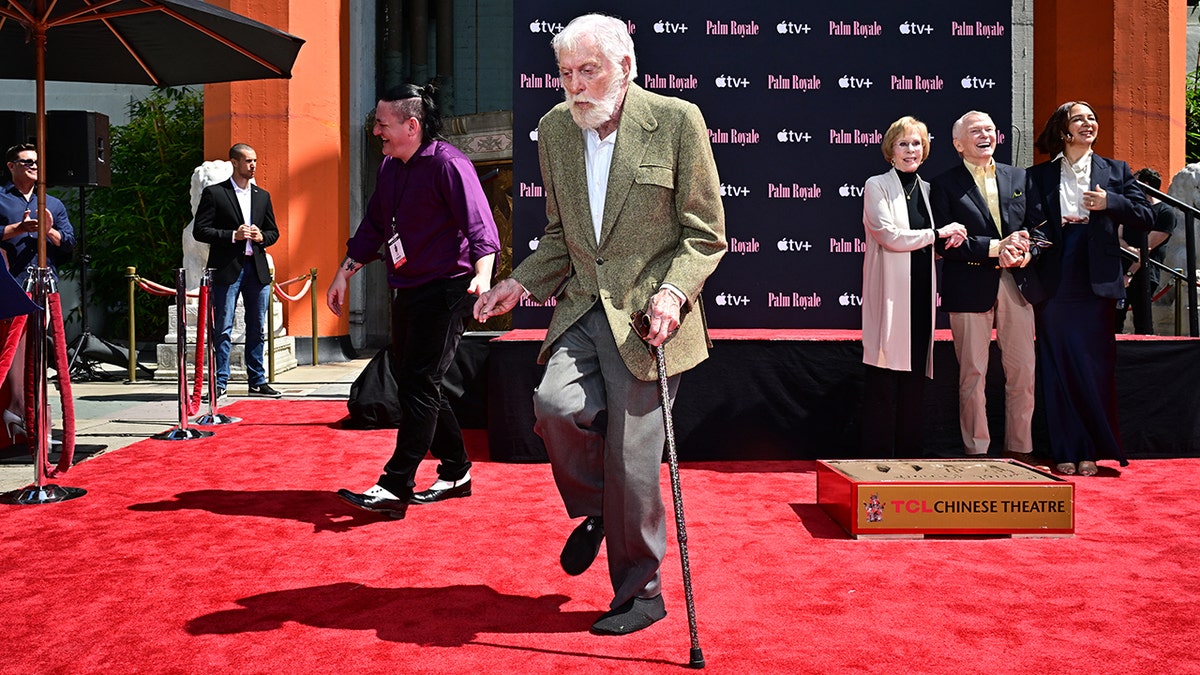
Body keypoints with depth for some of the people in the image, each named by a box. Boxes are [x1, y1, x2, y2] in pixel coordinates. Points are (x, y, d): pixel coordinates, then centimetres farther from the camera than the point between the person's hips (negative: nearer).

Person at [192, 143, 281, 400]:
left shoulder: (262, 195, 16)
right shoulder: (214, 193, 0)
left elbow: (274, 232, 20)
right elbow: (200, 230, -5)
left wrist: (261, 237, -2)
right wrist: (233, 235, -14)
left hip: (257, 268, 5)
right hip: (227, 269, -5)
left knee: (257, 328, 8)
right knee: (224, 328, -2)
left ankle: (257, 381, 16)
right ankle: (220, 382, 4)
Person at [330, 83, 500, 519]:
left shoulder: (448, 164, -13)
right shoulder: (390, 166, 12)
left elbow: (479, 225, -22)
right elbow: (373, 228, 22)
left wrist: (482, 276, -37)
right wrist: (344, 274, 21)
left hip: (444, 290, -9)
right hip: (405, 290, 9)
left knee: (418, 386, -9)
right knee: (409, 382, 12)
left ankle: (395, 489, -6)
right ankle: (456, 472, 25)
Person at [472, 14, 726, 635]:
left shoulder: (677, 120, -6)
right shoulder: (554, 128, 8)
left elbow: (705, 233, -4)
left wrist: (674, 291, -20)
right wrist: (519, 284, 1)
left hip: (647, 319, -4)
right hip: (583, 310, 4)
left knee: (631, 462, -2)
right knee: (555, 403, -21)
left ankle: (639, 594, 20)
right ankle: (594, 509, 12)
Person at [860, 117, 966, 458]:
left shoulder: (926, 189, 19)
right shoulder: (877, 186, 0)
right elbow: (889, 235, -13)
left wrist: (951, 240, 5)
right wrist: (937, 234, -8)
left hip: (921, 293, 6)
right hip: (890, 292, -6)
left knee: (915, 372, 7)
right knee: (884, 377, -6)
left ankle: (909, 453, 13)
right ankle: (878, 454, -1)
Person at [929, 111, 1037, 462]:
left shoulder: (1019, 177, 15)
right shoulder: (944, 184, 1)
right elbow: (944, 243, -8)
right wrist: (995, 247, -15)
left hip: (1015, 284, 4)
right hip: (970, 288, -4)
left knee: (1023, 371, 4)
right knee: (973, 374, 0)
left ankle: (1019, 450, 16)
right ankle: (976, 452, 10)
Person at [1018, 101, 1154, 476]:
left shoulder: (1115, 171, 11)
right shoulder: (1038, 176, 7)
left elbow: (1145, 216, 6)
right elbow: (1035, 226, -2)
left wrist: (1109, 203, -9)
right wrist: (1026, 251, -22)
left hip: (1096, 283, 1)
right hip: (1053, 285, 0)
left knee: (1095, 368, 1)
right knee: (1058, 368, 2)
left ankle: (1091, 451, 12)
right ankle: (1066, 451, 11)